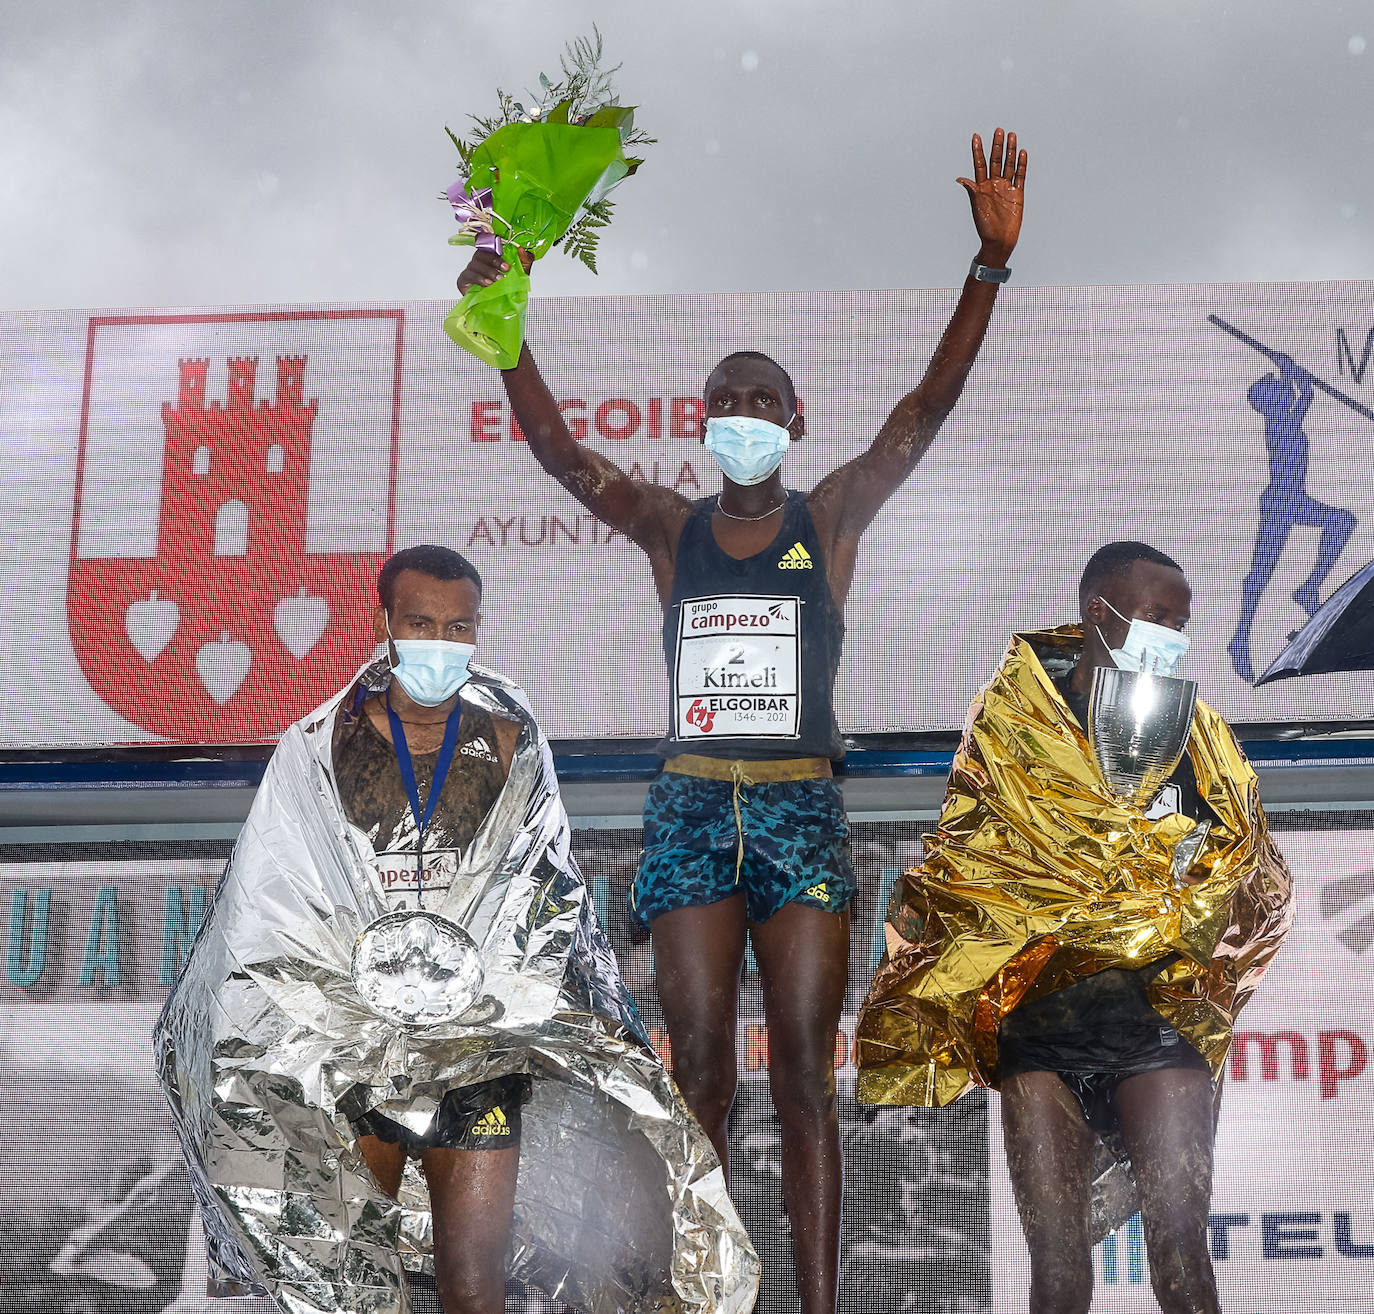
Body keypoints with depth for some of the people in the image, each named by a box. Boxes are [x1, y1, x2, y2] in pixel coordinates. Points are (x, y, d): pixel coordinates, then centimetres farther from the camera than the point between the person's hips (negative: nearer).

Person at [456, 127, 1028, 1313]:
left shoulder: (832, 518, 7)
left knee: (805, 1077, -3)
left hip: (801, 810, -1)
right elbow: (556, 447, -2)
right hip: (692, 808, 1)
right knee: (700, 1074, -1)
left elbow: (926, 411, -4)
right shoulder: (672, 529, 10)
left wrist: (991, 264, -15)